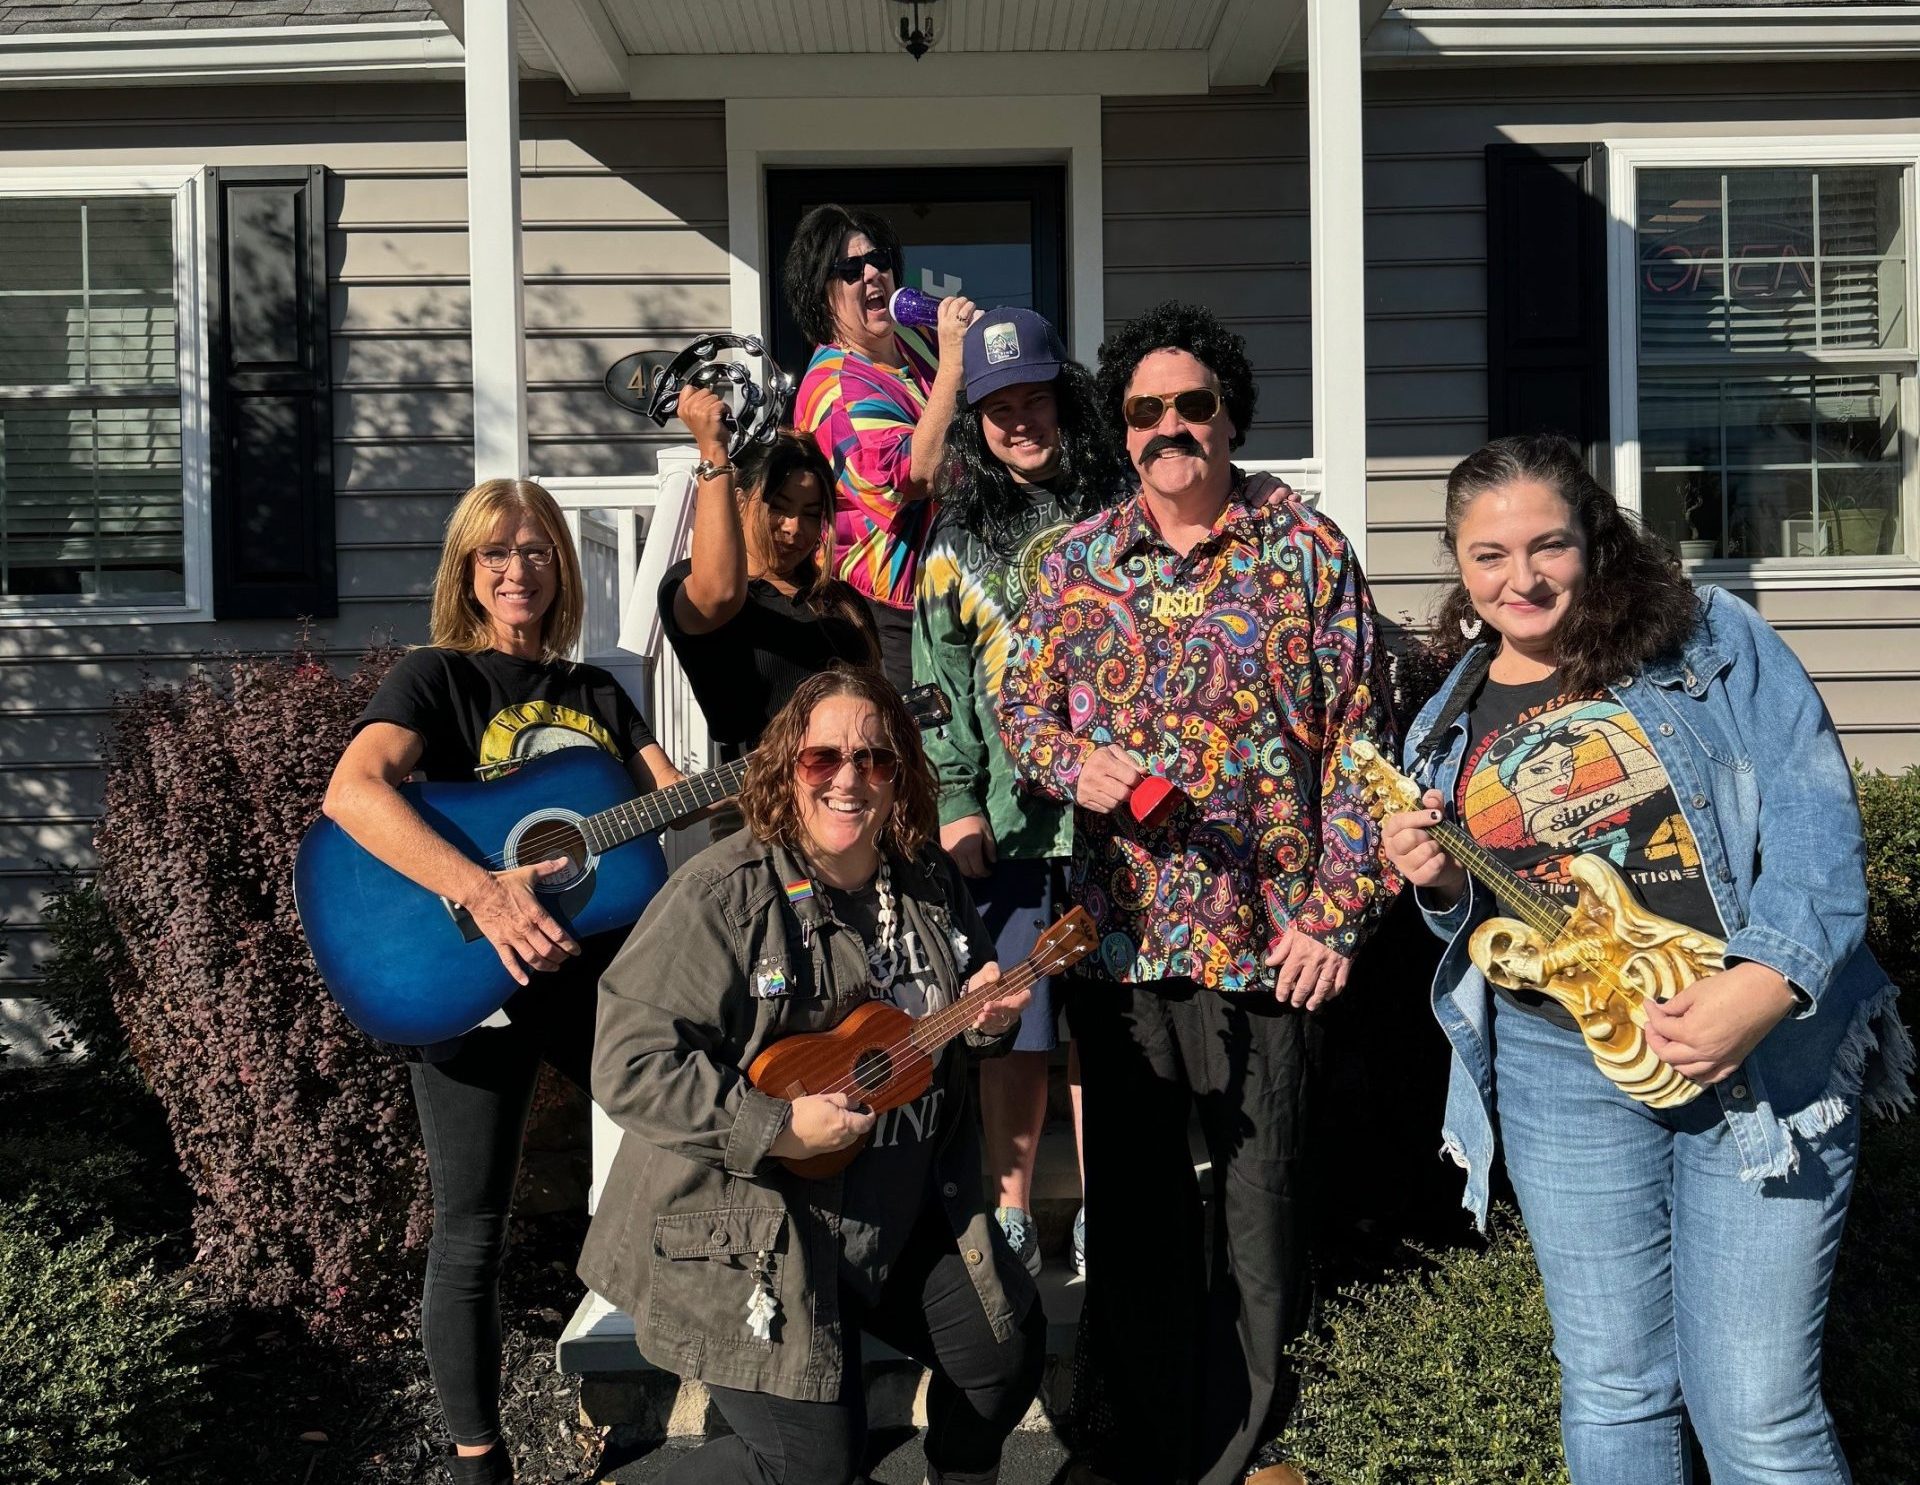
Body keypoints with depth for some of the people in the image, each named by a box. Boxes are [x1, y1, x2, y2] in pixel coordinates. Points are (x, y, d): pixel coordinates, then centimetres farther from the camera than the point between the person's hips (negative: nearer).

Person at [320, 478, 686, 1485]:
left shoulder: (594, 692, 13)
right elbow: (350, 792, -23)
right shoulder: (435, 677, -4)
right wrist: (482, 893, -35)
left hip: (600, 964, 6)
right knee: (471, 1237, 2)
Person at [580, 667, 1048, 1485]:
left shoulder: (928, 881, 2)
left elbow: (953, 1026, 18)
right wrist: (778, 1128, -28)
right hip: (749, 1230, -7)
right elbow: (627, 1065, -25)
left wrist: (989, 1018, -6)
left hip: (906, 1216, 7)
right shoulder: (721, 895, -21)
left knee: (1009, 1345, 11)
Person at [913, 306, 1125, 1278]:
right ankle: (1011, 1216, 18)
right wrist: (954, 805, -1)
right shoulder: (958, 541, 10)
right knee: (1010, 1029, 4)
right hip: (1005, 821, 1)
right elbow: (938, 686, 8)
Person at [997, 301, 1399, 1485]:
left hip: (1265, 937, -2)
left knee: (1262, 1190, 9)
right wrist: (1071, 763, -11)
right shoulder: (1079, 560, 6)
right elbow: (1020, 706, 12)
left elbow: (1360, 739, -2)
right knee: (1131, 1198, 13)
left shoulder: (1307, 549, -1)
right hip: (1121, 933, 2)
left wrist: (1337, 911, -7)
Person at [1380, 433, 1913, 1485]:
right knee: (1612, 1394, 13)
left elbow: (1813, 815, -10)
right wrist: (1442, 888, -5)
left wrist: (1765, 981, -24)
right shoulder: (1448, 728, 11)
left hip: (1766, 1055, -3)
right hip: (1558, 1073, 4)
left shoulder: (1717, 643, 0)